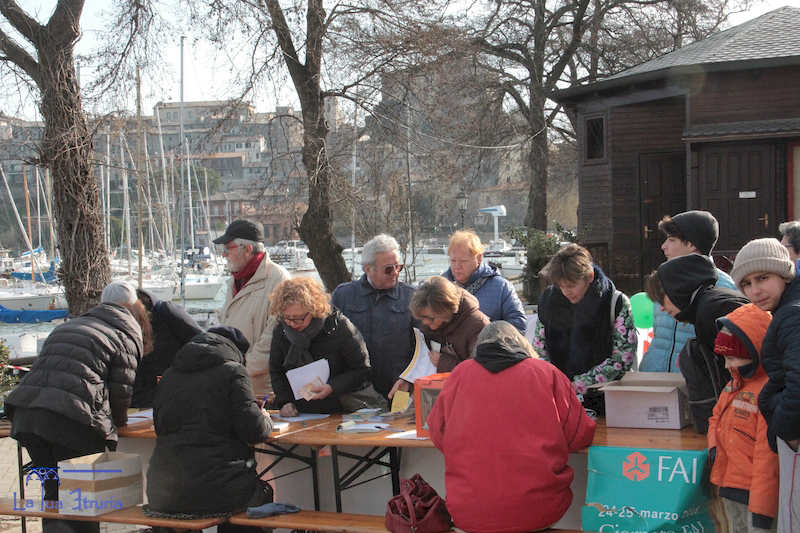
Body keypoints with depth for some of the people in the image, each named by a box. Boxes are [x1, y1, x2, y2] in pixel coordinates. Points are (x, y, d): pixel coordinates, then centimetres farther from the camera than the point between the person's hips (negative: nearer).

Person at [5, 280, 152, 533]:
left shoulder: (65, 328, 30)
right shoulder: (125, 334, 10)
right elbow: (120, 390, 3)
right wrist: (116, 422, 24)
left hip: (25, 414, 6)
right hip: (72, 422, -6)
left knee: (54, 495, 18)